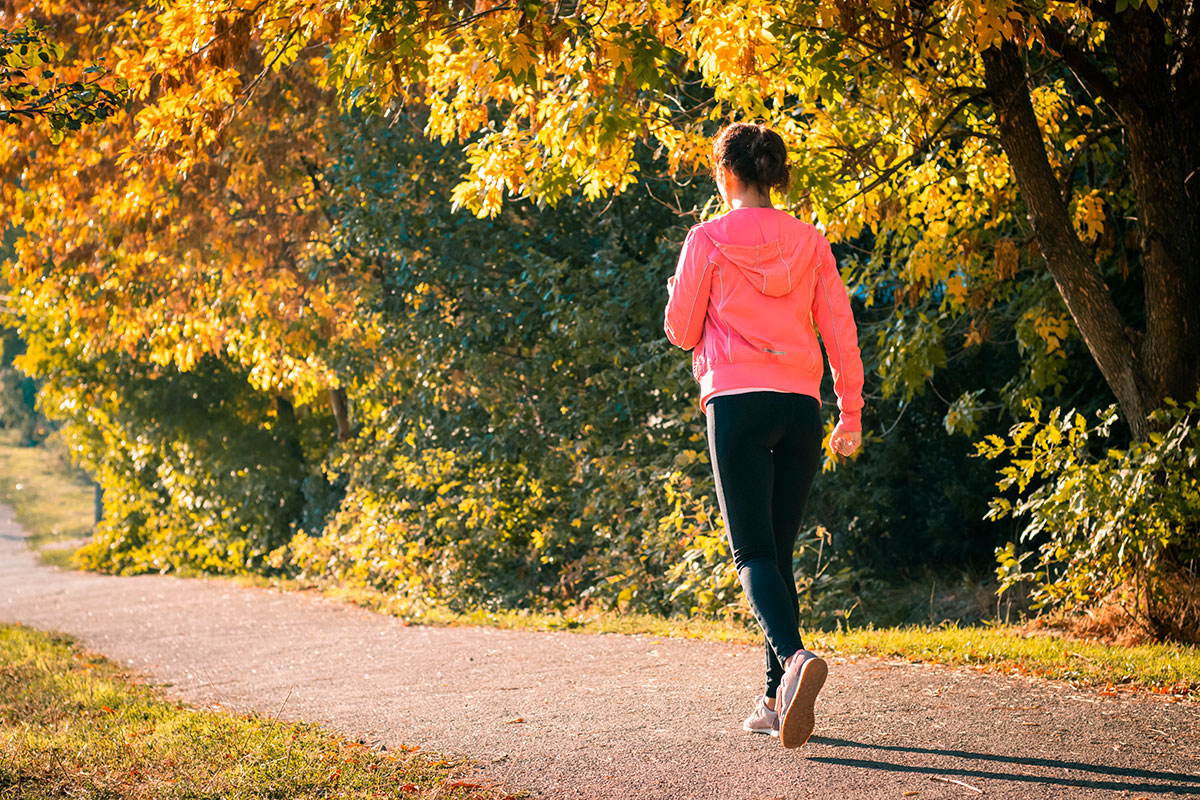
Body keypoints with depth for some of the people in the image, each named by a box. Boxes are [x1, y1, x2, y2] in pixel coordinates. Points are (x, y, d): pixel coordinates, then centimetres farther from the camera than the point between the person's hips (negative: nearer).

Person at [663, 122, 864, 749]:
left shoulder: (708, 240, -1)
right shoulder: (810, 242, 9)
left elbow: (682, 332, 3)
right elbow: (840, 331, 6)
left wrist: (680, 293, 24)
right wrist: (851, 415, 10)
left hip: (736, 404, -4)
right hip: (800, 407, 4)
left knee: (754, 553, -5)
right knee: (780, 551, 12)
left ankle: (796, 656, -33)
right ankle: (777, 698, 11)